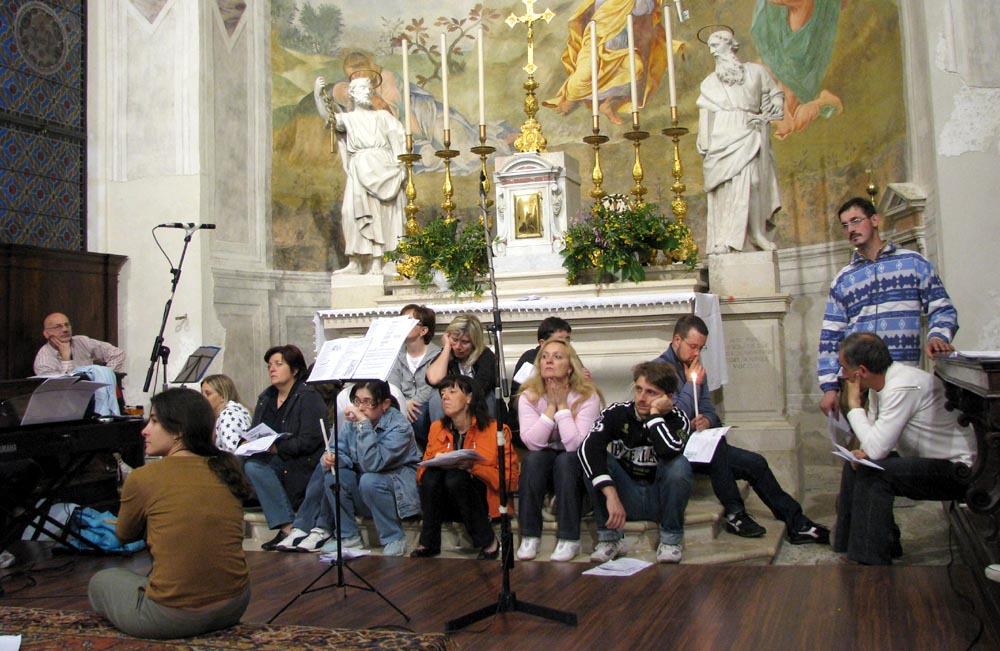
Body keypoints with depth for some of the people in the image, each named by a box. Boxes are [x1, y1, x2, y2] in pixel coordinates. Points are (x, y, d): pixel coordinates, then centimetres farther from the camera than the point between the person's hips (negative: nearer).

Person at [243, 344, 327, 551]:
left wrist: (275, 447, -21)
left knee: (254, 466, -27)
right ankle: (287, 527, -25)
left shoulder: (308, 397, -6)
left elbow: (308, 442, -15)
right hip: (275, 460, 7)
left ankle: (287, 528, -23)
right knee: (250, 465, -24)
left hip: (302, 465, -7)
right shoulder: (266, 398, 17)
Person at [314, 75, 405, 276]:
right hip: (360, 171, 0)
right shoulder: (348, 118, 16)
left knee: (384, 212, -7)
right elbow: (327, 116, -4)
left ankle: (377, 261, -7)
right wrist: (318, 95, -20)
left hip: (383, 169, 1)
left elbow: (399, 140, 9)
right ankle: (355, 262, -7)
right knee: (355, 212, -10)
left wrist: (400, 165, -5)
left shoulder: (383, 116, 19)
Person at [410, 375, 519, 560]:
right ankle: (428, 543, -14)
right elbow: (421, 474, 8)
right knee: (432, 474, -26)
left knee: (455, 476, -32)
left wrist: (473, 466, -21)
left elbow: (511, 479, -9)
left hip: (483, 500, -3)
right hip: (446, 505, 3)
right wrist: (434, 462, -15)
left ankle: (488, 542, -17)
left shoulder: (495, 429, -3)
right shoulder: (437, 428, 9)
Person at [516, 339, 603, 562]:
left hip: (575, 467, -2)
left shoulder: (587, 396, -17)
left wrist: (562, 405, -24)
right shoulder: (529, 396, -9)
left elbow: (575, 445, -29)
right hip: (542, 465, 2)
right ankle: (529, 537, -21)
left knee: (565, 459, -33)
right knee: (533, 458, -30)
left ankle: (569, 539, -25)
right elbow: (532, 442, -22)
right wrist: (551, 407, -24)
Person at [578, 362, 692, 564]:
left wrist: (655, 412, -22)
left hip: (660, 500, 0)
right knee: (595, 459, -25)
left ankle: (670, 540, -10)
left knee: (679, 464, -29)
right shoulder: (616, 413, -11)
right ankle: (610, 538, -15)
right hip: (625, 499, 0)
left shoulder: (678, 420, -9)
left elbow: (669, 451, -34)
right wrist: (611, 494, -41)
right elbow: (588, 448, -30)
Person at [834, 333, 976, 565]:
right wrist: (863, 452, -12)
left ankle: (871, 560, -16)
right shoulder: (881, 382, 2)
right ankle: (853, 543, 16)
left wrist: (854, 405, -17)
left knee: (872, 473, -25)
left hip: (958, 471, -10)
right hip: (927, 461, 10)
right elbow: (876, 439, 11)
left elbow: (876, 449, -29)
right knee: (854, 466, 8)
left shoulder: (902, 387, -27)